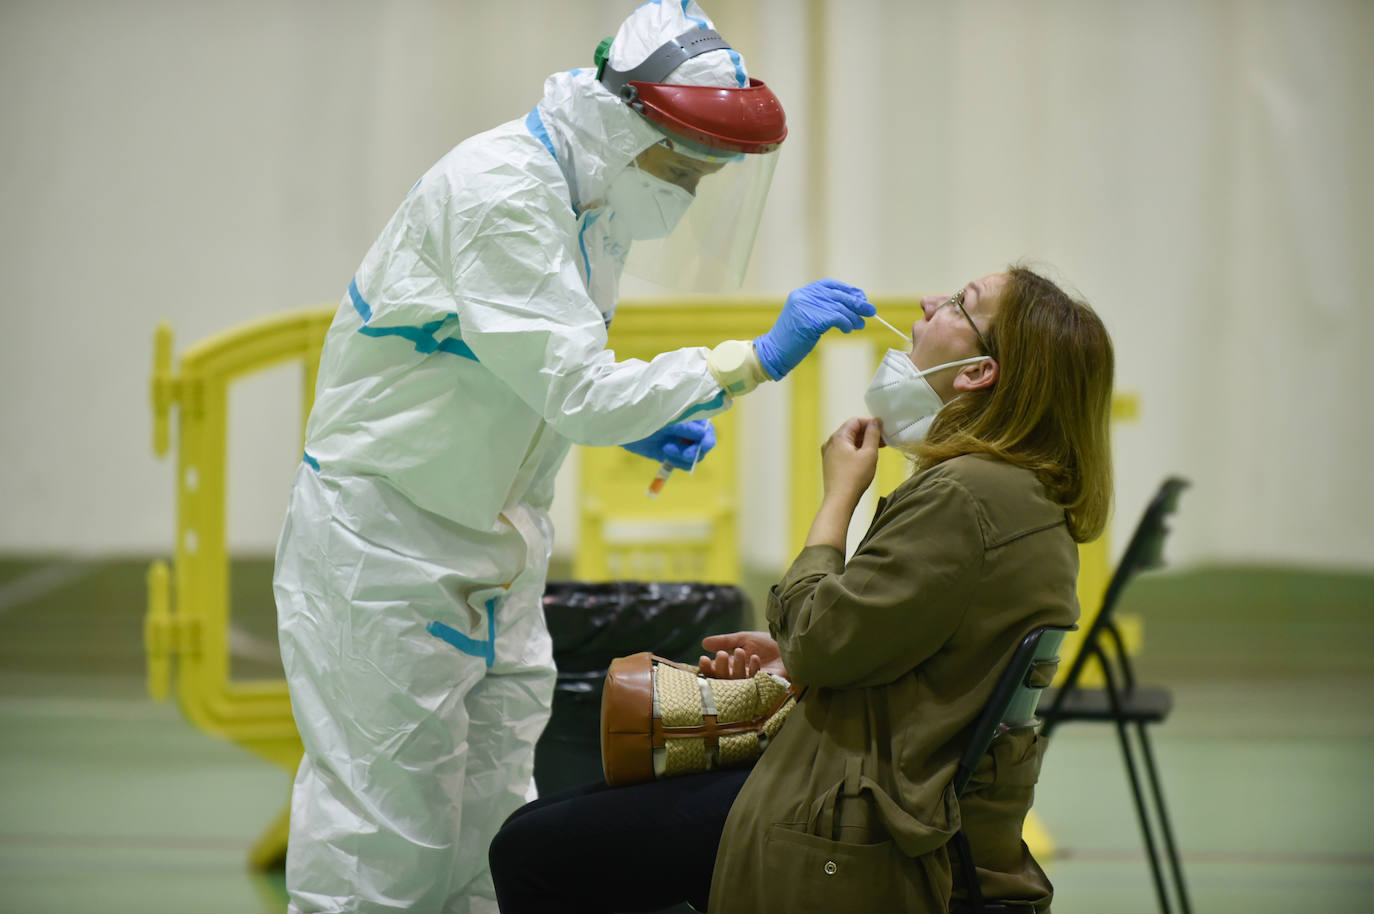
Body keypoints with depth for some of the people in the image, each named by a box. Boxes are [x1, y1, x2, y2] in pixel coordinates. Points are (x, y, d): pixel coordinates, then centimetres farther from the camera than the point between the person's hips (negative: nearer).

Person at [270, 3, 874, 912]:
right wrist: (755, 360, -28)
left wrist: (634, 420, 0)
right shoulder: (498, 192, -22)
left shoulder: (594, 201, 7)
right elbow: (579, 391, -28)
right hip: (387, 542, -9)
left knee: (497, 833, 7)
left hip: (497, 549, 9)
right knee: (388, 841, -6)